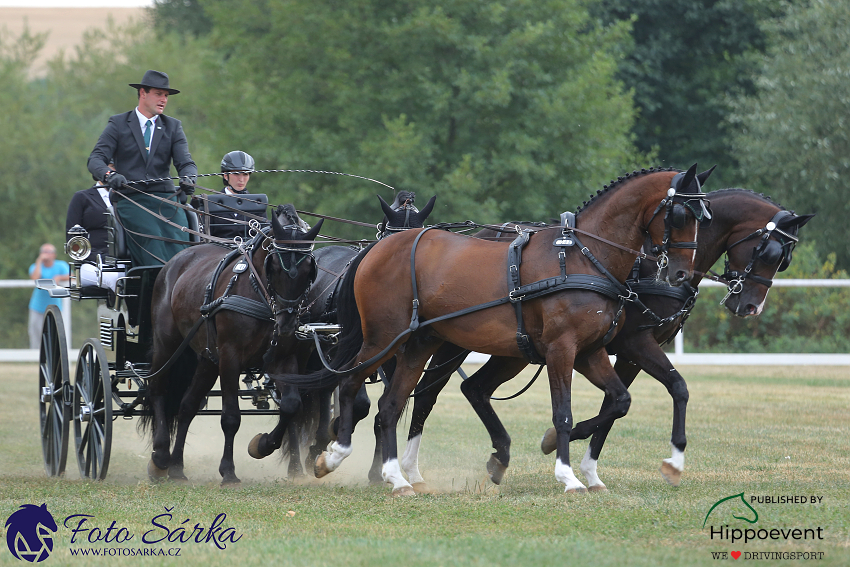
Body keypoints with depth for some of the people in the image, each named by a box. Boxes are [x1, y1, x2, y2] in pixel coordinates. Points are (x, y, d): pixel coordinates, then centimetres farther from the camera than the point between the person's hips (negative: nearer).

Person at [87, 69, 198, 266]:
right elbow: (96, 159, -1)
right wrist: (109, 176, -25)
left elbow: (185, 162, 6)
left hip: (165, 200, 2)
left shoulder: (173, 126, 17)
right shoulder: (118, 124, 9)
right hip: (130, 201, -2)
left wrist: (188, 177, -20)